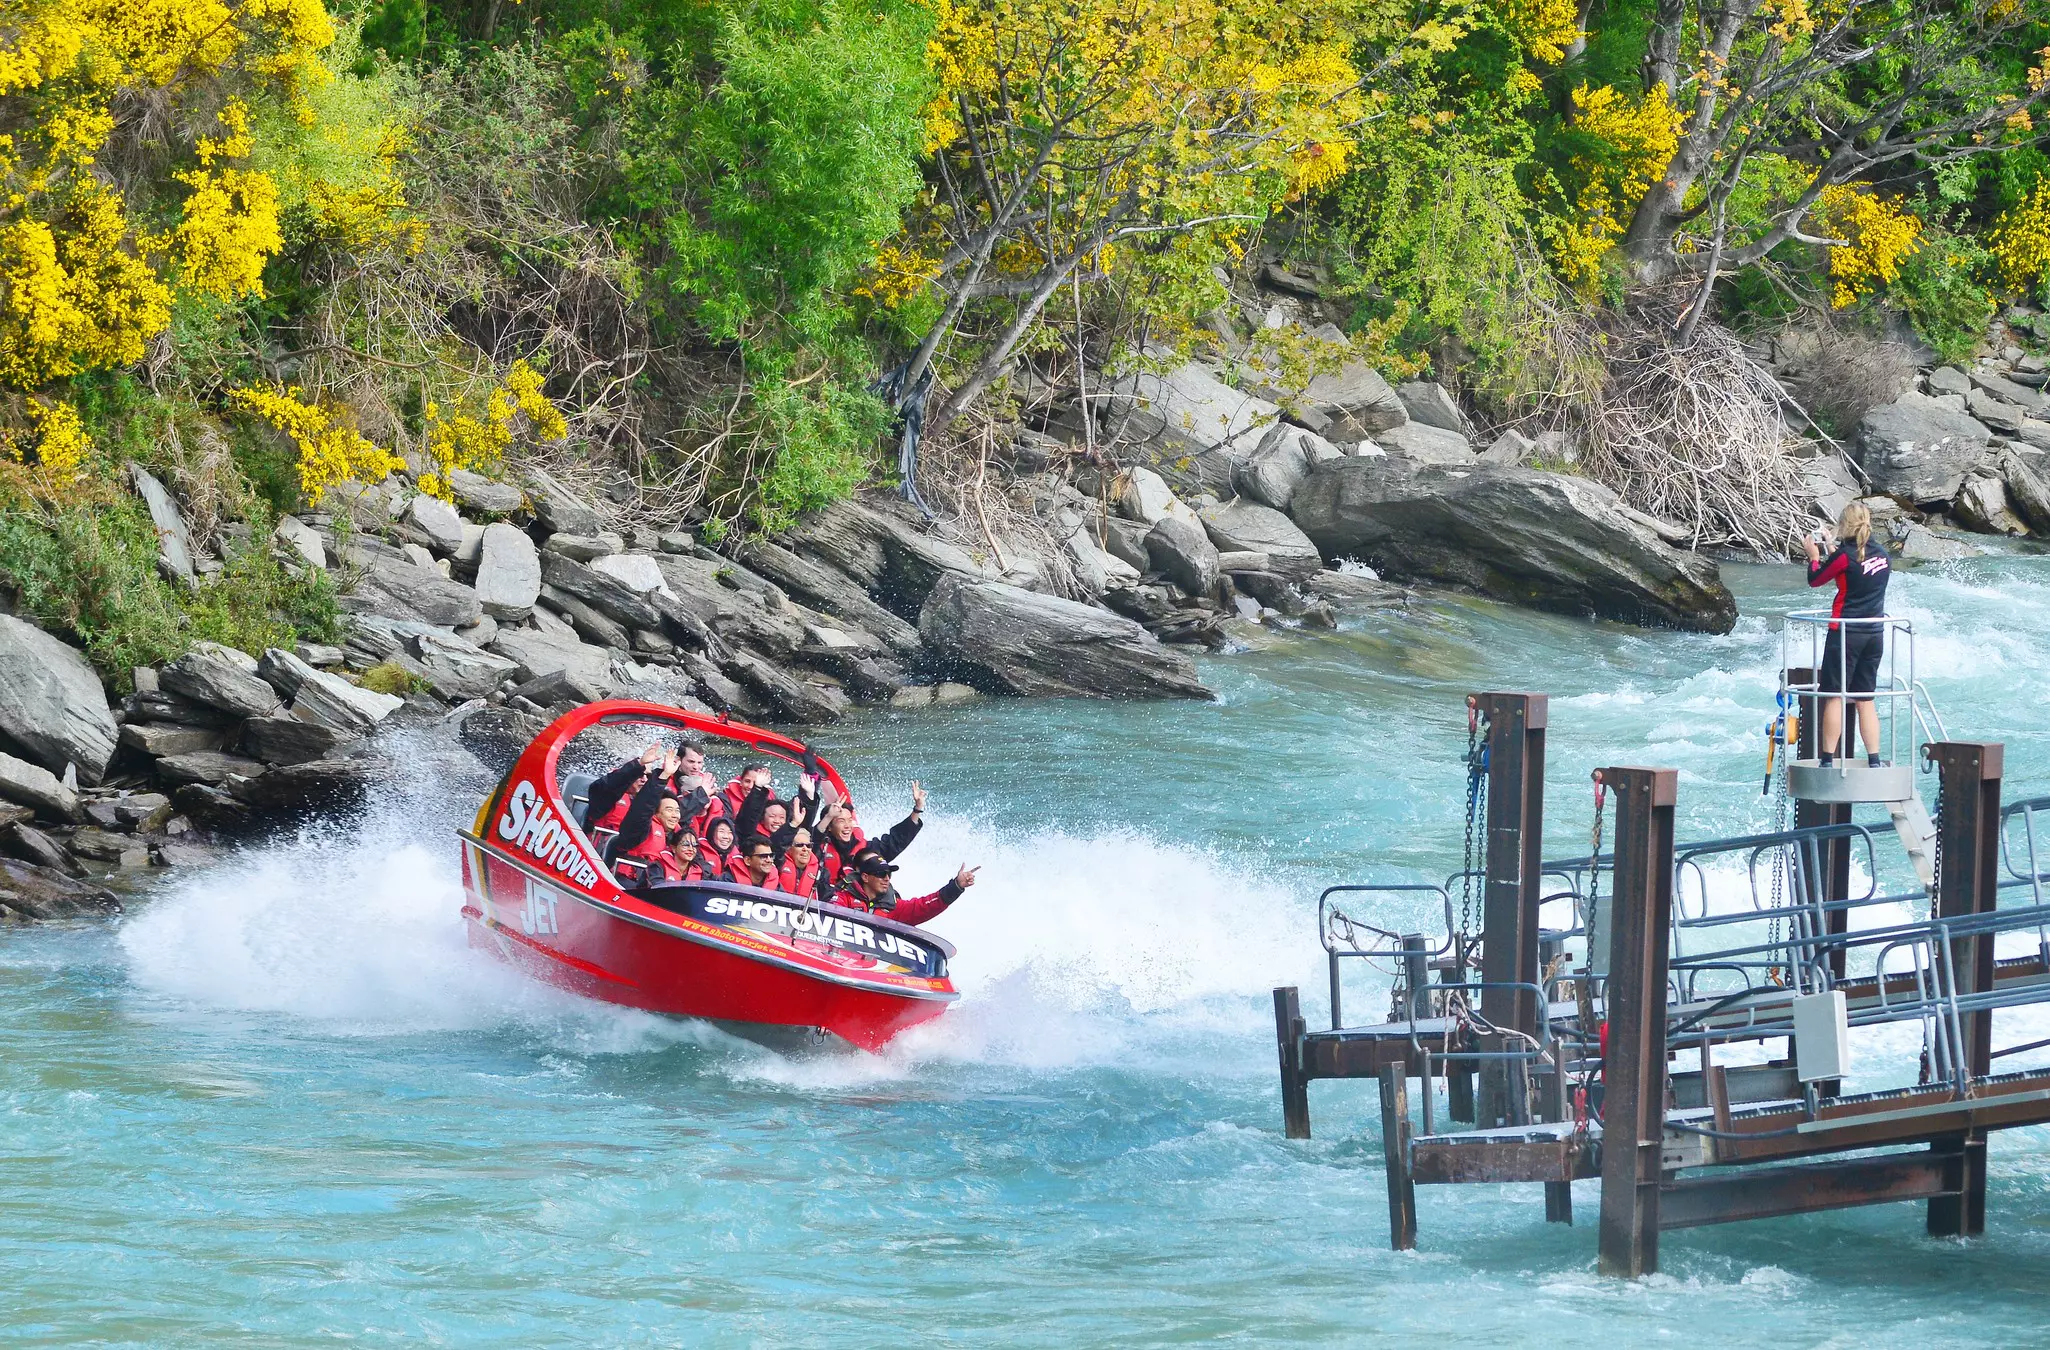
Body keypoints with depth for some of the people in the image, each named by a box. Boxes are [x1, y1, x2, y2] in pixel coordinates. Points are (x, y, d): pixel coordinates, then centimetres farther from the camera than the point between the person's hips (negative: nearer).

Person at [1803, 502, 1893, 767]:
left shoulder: (1845, 555, -13)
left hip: (1846, 633, -6)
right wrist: (1830, 554, 26)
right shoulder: (1882, 554, 5)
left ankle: (1828, 759, -3)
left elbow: (1815, 580, -2)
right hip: (1875, 633, 6)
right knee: (1865, 699, 11)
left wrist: (1814, 557, 16)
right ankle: (1874, 761, 7)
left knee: (1834, 695, -1)